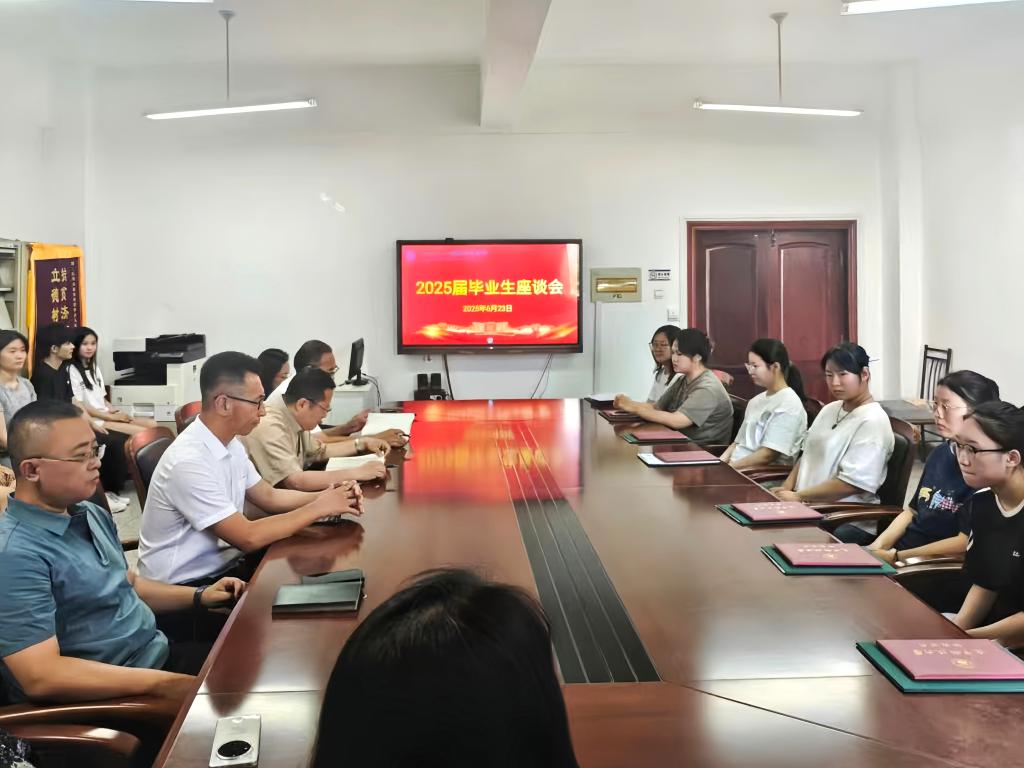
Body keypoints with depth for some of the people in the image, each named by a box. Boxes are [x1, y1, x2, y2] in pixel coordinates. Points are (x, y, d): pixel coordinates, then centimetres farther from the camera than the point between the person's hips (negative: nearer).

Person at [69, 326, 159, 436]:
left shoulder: (95, 368, 18)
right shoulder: (72, 371, -8)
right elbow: (79, 405, -13)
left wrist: (117, 412, 0)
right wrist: (111, 416, -14)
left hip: (106, 414, 8)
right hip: (93, 420, -8)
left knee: (152, 425, -10)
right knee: (142, 432, -24)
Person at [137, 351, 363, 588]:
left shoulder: (230, 443, 2)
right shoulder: (188, 461, -26)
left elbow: (269, 496, 12)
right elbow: (248, 538, -25)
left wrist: (326, 497, -5)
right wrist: (319, 508, -18)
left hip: (221, 565, 8)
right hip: (185, 586, -8)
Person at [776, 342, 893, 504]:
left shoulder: (872, 421, -11)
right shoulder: (830, 409, 15)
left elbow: (853, 483, -19)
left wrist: (798, 497, -16)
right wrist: (786, 488, 3)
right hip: (806, 504, 7)